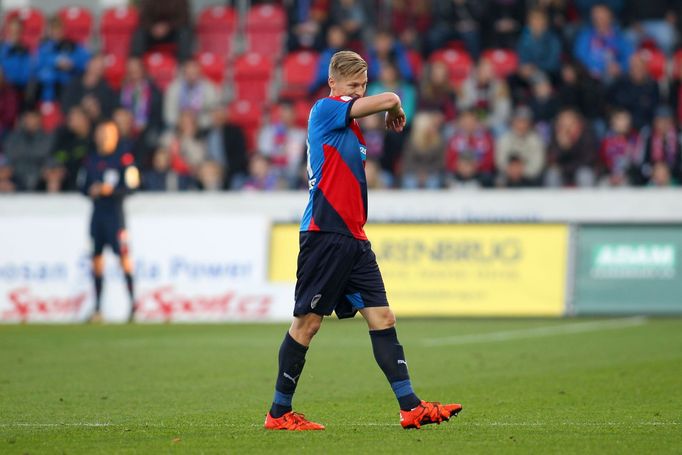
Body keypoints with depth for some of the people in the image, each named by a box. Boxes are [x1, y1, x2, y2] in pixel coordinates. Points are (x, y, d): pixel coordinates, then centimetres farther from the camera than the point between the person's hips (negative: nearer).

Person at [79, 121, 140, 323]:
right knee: (96, 257, 5)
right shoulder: (91, 159, 12)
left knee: (123, 255, -11)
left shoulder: (123, 157, -5)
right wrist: (91, 190, -4)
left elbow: (131, 185, -9)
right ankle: (97, 307, 10)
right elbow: (82, 185, 16)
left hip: (115, 210, -6)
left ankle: (133, 302, -6)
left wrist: (111, 190, -20)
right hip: (97, 211, 6)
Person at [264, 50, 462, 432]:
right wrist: (396, 108, 4)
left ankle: (411, 407, -3)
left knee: (382, 318, 1)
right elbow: (387, 99, -18)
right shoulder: (326, 110, -8)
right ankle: (279, 413, 7)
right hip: (325, 233, -9)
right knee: (307, 322, -2)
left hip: (353, 238, 9)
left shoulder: (349, 125, 20)